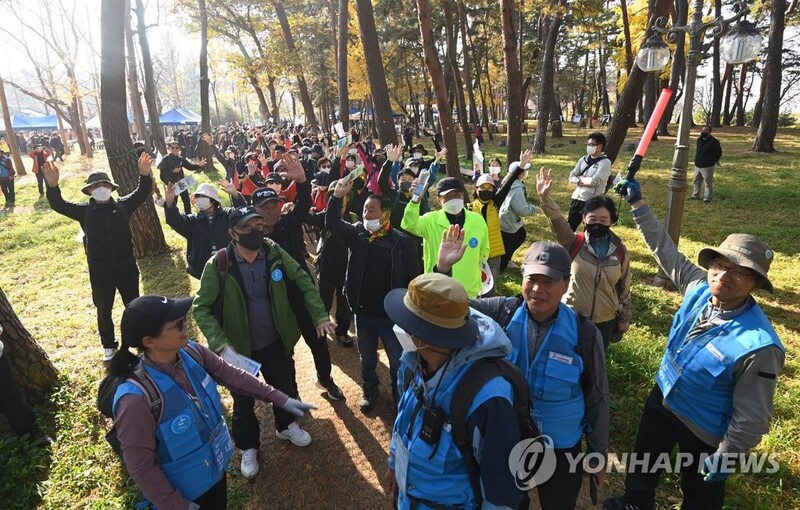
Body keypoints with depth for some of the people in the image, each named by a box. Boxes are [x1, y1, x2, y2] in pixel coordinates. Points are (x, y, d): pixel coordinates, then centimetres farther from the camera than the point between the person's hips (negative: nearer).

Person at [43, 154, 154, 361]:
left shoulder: (122, 205, -1)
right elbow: (58, 204, -11)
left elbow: (142, 193, -8)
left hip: (126, 267, 0)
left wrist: (145, 175, -27)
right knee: (104, 311, 14)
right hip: (99, 272, 0)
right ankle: (109, 346, 33)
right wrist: (53, 185, -30)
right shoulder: (84, 211, -2)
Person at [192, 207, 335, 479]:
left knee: (285, 387, 24)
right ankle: (248, 447, 44)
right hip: (240, 347, -3)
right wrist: (220, 344, -27)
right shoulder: (218, 265, -21)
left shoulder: (274, 253, -12)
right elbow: (201, 307, -16)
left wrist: (320, 315, -15)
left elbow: (304, 282, -5)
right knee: (243, 400, 18)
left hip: (276, 341, 3)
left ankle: (286, 426, 54)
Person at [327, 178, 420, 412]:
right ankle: (369, 389, 46)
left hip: (392, 314, -3)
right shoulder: (358, 234, -2)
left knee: (398, 361, 13)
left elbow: (414, 279, -9)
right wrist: (337, 196, -26)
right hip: (363, 312, 3)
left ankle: (399, 394, 38)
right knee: (367, 358, 22)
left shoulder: (403, 242, -13)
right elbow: (332, 224, -13)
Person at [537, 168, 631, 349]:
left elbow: (624, 286, 5)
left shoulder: (620, 250, -3)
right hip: (573, 316, -2)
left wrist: (624, 318, 10)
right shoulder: (574, 243, -10)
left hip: (606, 321, 2)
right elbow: (557, 221, -29)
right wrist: (545, 198, -46)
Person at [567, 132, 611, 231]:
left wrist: (581, 178, -4)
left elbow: (595, 181, -20)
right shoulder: (583, 159, 10)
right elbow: (572, 176, 6)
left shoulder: (605, 162, -10)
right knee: (569, 226, 14)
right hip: (577, 198, 6)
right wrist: (584, 181, -12)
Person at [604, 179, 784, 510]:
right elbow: (666, 251, -4)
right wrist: (638, 204, -3)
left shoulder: (759, 346, -36)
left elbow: (751, 418, -26)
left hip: (703, 431, -6)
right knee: (643, 460, 30)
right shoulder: (699, 289, -19)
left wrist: (724, 459, -16)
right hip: (663, 397, 6)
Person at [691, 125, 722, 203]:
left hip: (707, 167, -7)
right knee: (696, 181, 15)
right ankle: (695, 196, 27)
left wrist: (713, 161, 2)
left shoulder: (714, 142, -11)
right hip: (697, 166, 7)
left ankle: (708, 198, 2)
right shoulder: (699, 140, 9)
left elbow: (719, 153, -3)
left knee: (708, 183, -3)